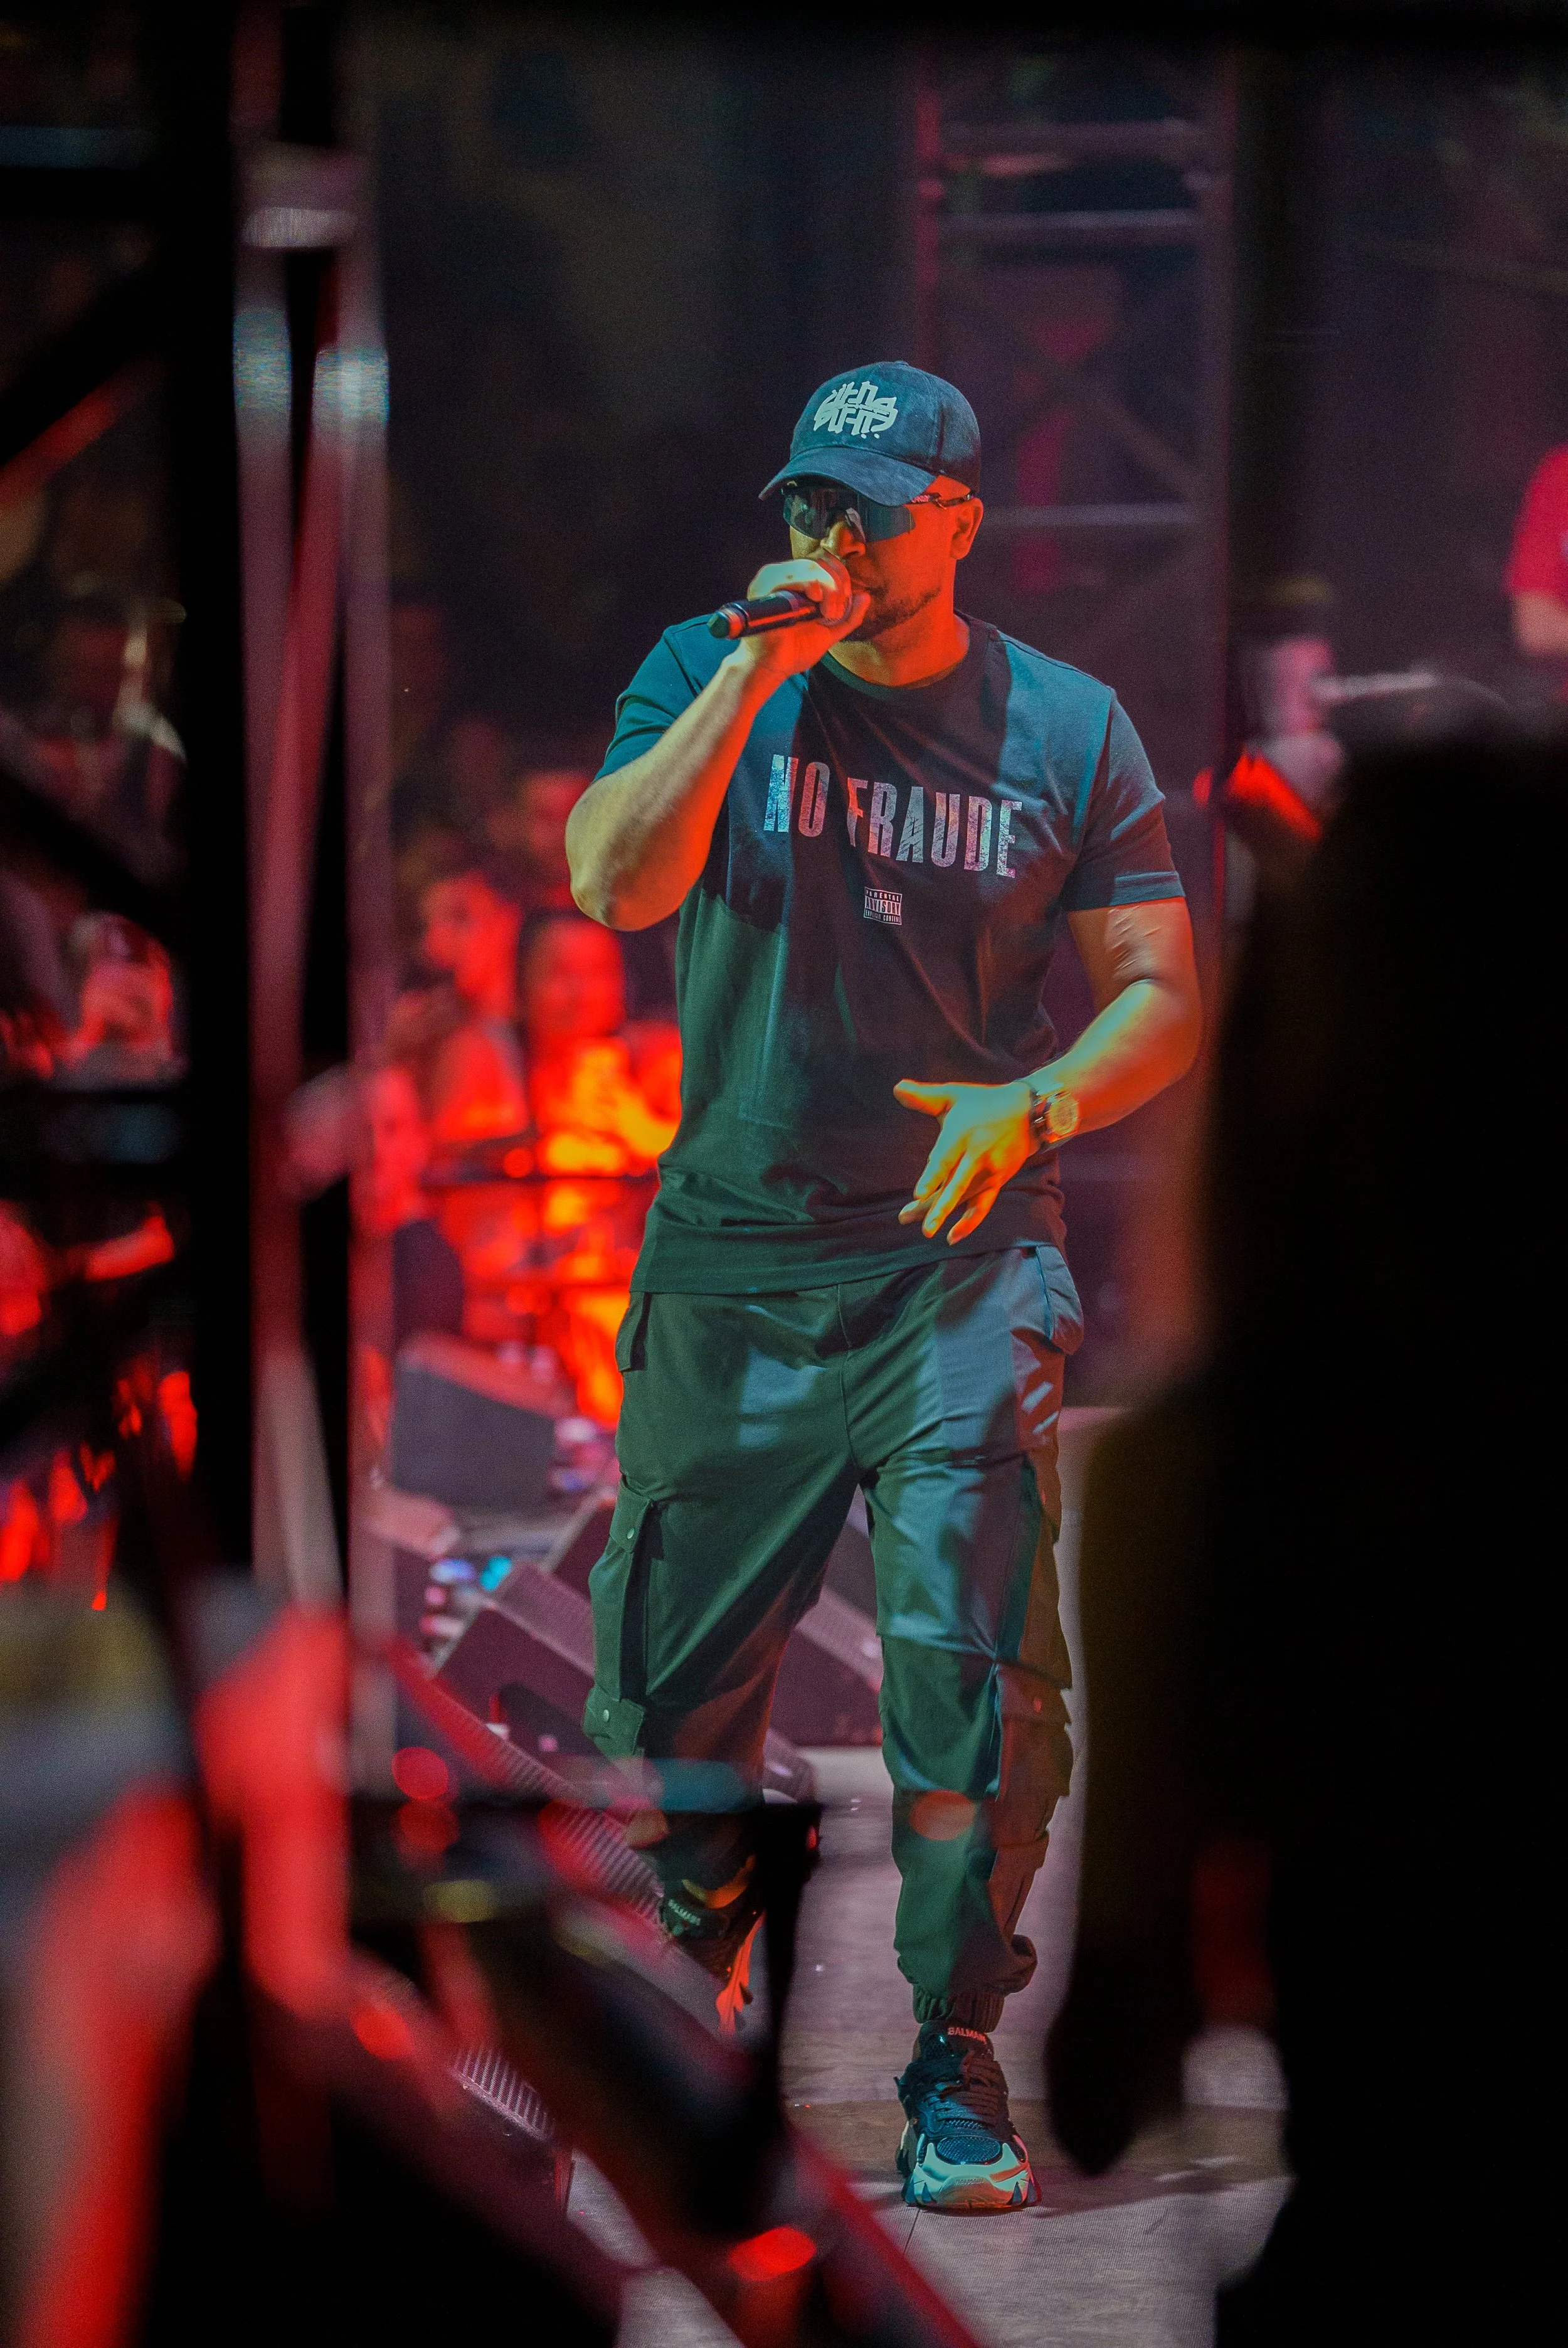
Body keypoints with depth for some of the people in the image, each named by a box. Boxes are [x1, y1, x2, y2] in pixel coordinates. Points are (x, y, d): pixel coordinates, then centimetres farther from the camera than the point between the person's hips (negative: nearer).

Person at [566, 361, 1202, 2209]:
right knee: (672, 1660, 6)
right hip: (732, 1257, 1)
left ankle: (958, 2069, -1)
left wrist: (1035, 1105, -17)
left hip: (963, 1261, -1)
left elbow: (1164, 996, 2)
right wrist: (756, 671, -18)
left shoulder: (1066, 728, 2)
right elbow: (615, 886, -14)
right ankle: (685, 1955, 31)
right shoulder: (708, 680, 3)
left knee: (975, 1672, -10)